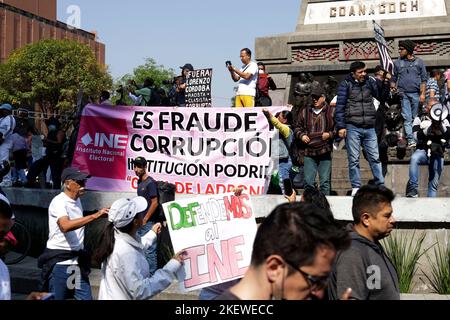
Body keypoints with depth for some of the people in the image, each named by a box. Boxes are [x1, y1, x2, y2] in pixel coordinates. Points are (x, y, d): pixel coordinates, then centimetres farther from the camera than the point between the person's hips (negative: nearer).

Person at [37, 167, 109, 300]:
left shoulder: (77, 201, 10)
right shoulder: (58, 202, -14)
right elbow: (65, 226, -33)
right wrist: (95, 216, -38)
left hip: (78, 260, 7)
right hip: (59, 262, -7)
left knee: (86, 297, 4)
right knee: (56, 298, 0)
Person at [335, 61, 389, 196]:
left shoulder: (370, 82, 10)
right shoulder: (346, 84, 1)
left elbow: (381, 96, 9)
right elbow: (340, 106, -1)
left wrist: (385, 83, -7)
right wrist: (340, 126, -8)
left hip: (369, 127, 3)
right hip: (353, 128, -2)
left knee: (375, 157, 2)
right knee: (354, 159, 1)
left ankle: (380, 185, 5)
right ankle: (356, 187, 7)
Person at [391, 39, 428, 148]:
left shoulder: (419, 62, 7)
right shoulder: (397, 63, 10)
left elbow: (424, 79, 7)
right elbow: (393, 79, 15)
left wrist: (422, 94, -2)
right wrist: (394, 89, -3)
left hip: (416, 94, 0)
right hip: (403, 94, 0)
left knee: (415, 118, 5)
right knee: (407, 118, -8)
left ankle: (417, 138, 12)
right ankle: (410, 140, -12)